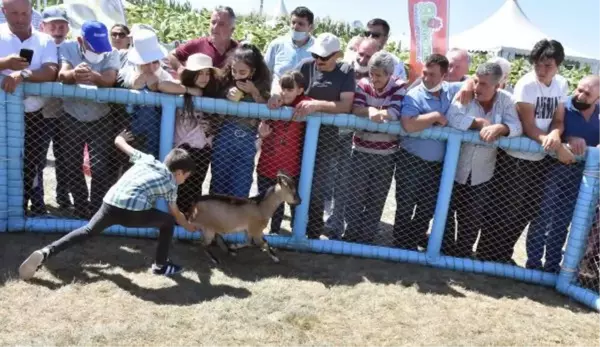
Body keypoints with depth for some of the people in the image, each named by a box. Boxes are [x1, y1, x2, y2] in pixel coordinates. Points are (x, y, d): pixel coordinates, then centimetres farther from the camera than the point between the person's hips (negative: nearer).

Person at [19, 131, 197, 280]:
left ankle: (44, 253, 6)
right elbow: (176, 215, 31)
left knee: (87, 231, 22)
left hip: (110, 203, 4)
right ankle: (161, 265, 23)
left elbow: (118, 142, 32)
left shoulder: (147, 159, 25)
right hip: (135, 211, -4)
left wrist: (121, 137, 56)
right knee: (168, 222, 19)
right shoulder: (171, 184, 18)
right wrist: (189, 226, 49)